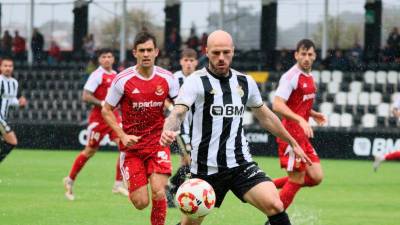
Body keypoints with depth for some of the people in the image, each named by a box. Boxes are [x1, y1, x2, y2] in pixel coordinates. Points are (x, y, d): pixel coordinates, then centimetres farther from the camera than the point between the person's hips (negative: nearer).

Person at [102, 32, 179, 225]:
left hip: (158, 143, 1)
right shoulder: (123, 80, -10)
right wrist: (123, 136, -12)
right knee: (141, 202, -4)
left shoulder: (167, 79, -3)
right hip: (132, 145, -1)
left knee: (158, 194, -16)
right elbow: (106, 110, -1)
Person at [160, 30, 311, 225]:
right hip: (206, 168, -3)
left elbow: (265, 117, 23)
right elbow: (178, 113, -23)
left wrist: (292, 143, 29)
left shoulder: (245, 82, 8)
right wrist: (168, 131, -45)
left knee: (275, 205, -19)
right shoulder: (196, 82, -7)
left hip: (240, 164, 3)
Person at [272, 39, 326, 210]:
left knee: (316, 177, 4)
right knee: (297, 180, -5)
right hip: (291, 133, -9)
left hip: (302, 135, 9)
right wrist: (300, 120, -33)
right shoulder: (290, 77, -14)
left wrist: (313, 114, 12)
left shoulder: (309, 77, 14)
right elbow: (277, 105, -24)